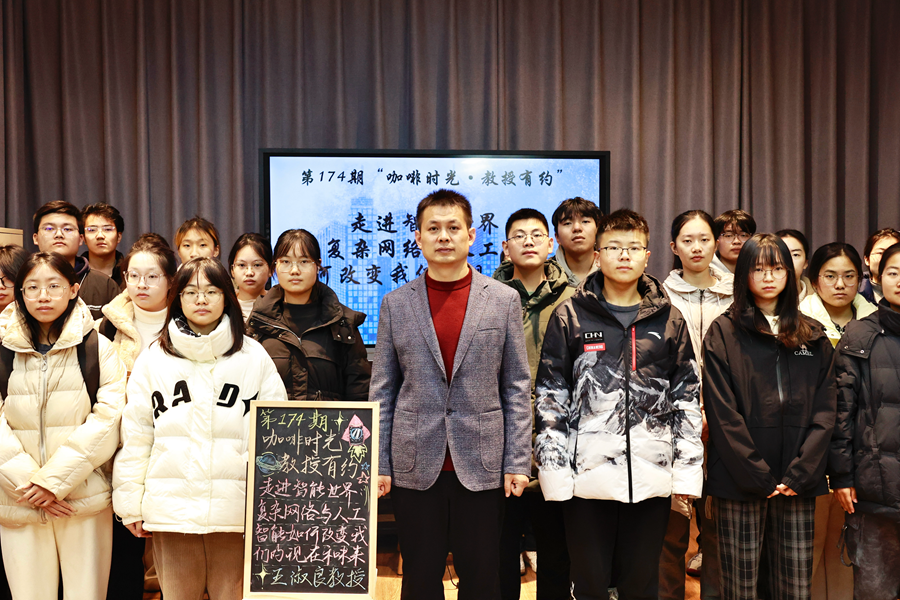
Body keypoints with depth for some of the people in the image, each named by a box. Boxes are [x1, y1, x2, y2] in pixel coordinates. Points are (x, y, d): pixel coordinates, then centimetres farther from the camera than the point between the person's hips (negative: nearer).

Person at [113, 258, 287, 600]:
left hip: (236, 507, -1)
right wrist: (130, 504, 3)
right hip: (170, 505, 1)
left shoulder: (254, 356, 3)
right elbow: (135, 435, 6)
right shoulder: (153, 359, 6)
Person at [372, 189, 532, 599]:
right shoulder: (395, 304, 5)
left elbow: (517, 388, 3)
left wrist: (517, 462, -2)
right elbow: (382, 391, 6)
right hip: (415, 466, 1)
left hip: (481, 466, 0)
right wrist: (378, 463, 1)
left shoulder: (504, 300, 3)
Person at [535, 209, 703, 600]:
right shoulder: (570, 317, 2)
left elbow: (687, 398, 10)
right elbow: (550, 397, 1)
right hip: (587, 476, -1)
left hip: (651, 477, 2)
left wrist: (688, 471, 4)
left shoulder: (669, 319, 8)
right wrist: (553, 469, -5)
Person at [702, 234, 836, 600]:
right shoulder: (723, 333, 2)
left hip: (798, 483, 3)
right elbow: (722, 413, -5)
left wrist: (799, 474, -7)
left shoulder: (813, 338, 12)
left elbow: (824, 412, 5)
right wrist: (758, 475, -11)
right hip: (740, 482, -2)